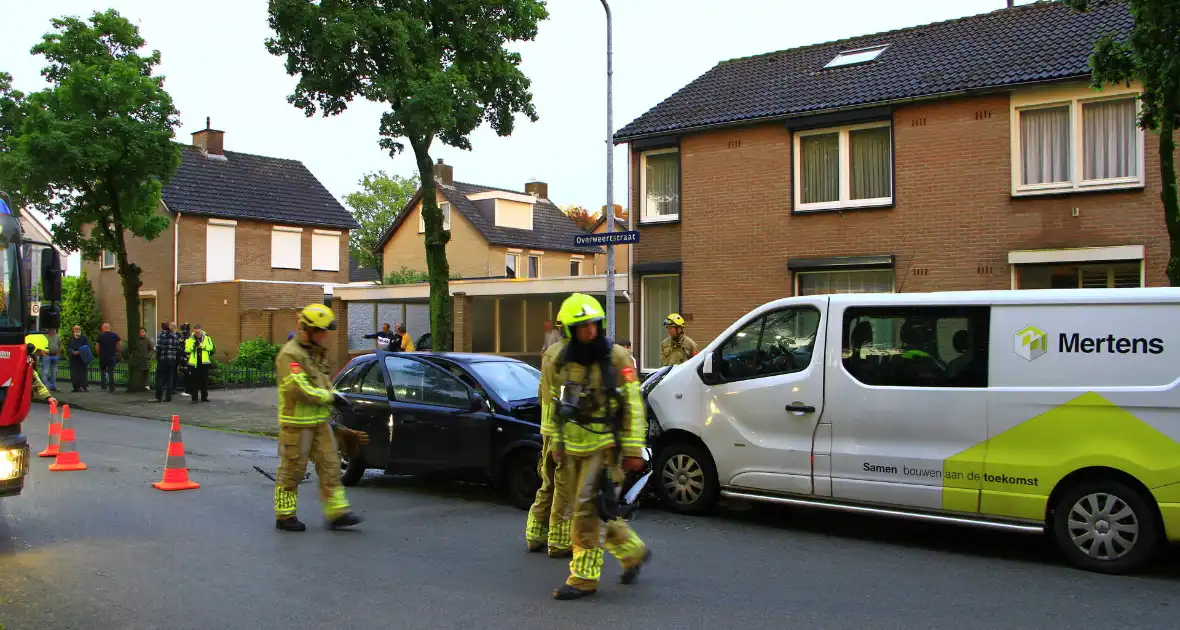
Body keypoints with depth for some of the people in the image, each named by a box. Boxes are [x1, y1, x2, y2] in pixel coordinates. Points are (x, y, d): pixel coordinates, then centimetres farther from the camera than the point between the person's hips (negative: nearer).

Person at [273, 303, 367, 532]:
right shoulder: (290, 355, -16)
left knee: (330, 466, 5)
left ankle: (337, 513, 7)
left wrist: (330, 420, 21)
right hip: (296, 424, -8)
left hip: (320, 422, 8)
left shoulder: (317, 352, 14)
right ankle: (284, 516, 14)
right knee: (291, 471, 2)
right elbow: (299, 390, -25)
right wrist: (331, 397, -15)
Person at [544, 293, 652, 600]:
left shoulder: (616, 358, -11)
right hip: (574, 447, 6)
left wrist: (633, 450, -11)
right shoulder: (558, 361, 1)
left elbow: (633, 407, -9)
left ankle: (583, 578, 0)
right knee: (597, 510, 12)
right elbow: (553, 404, 14)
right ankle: (634, 552, 33)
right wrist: (556, 442, 17)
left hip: (604, 445, -5)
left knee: (587, 509, -10)